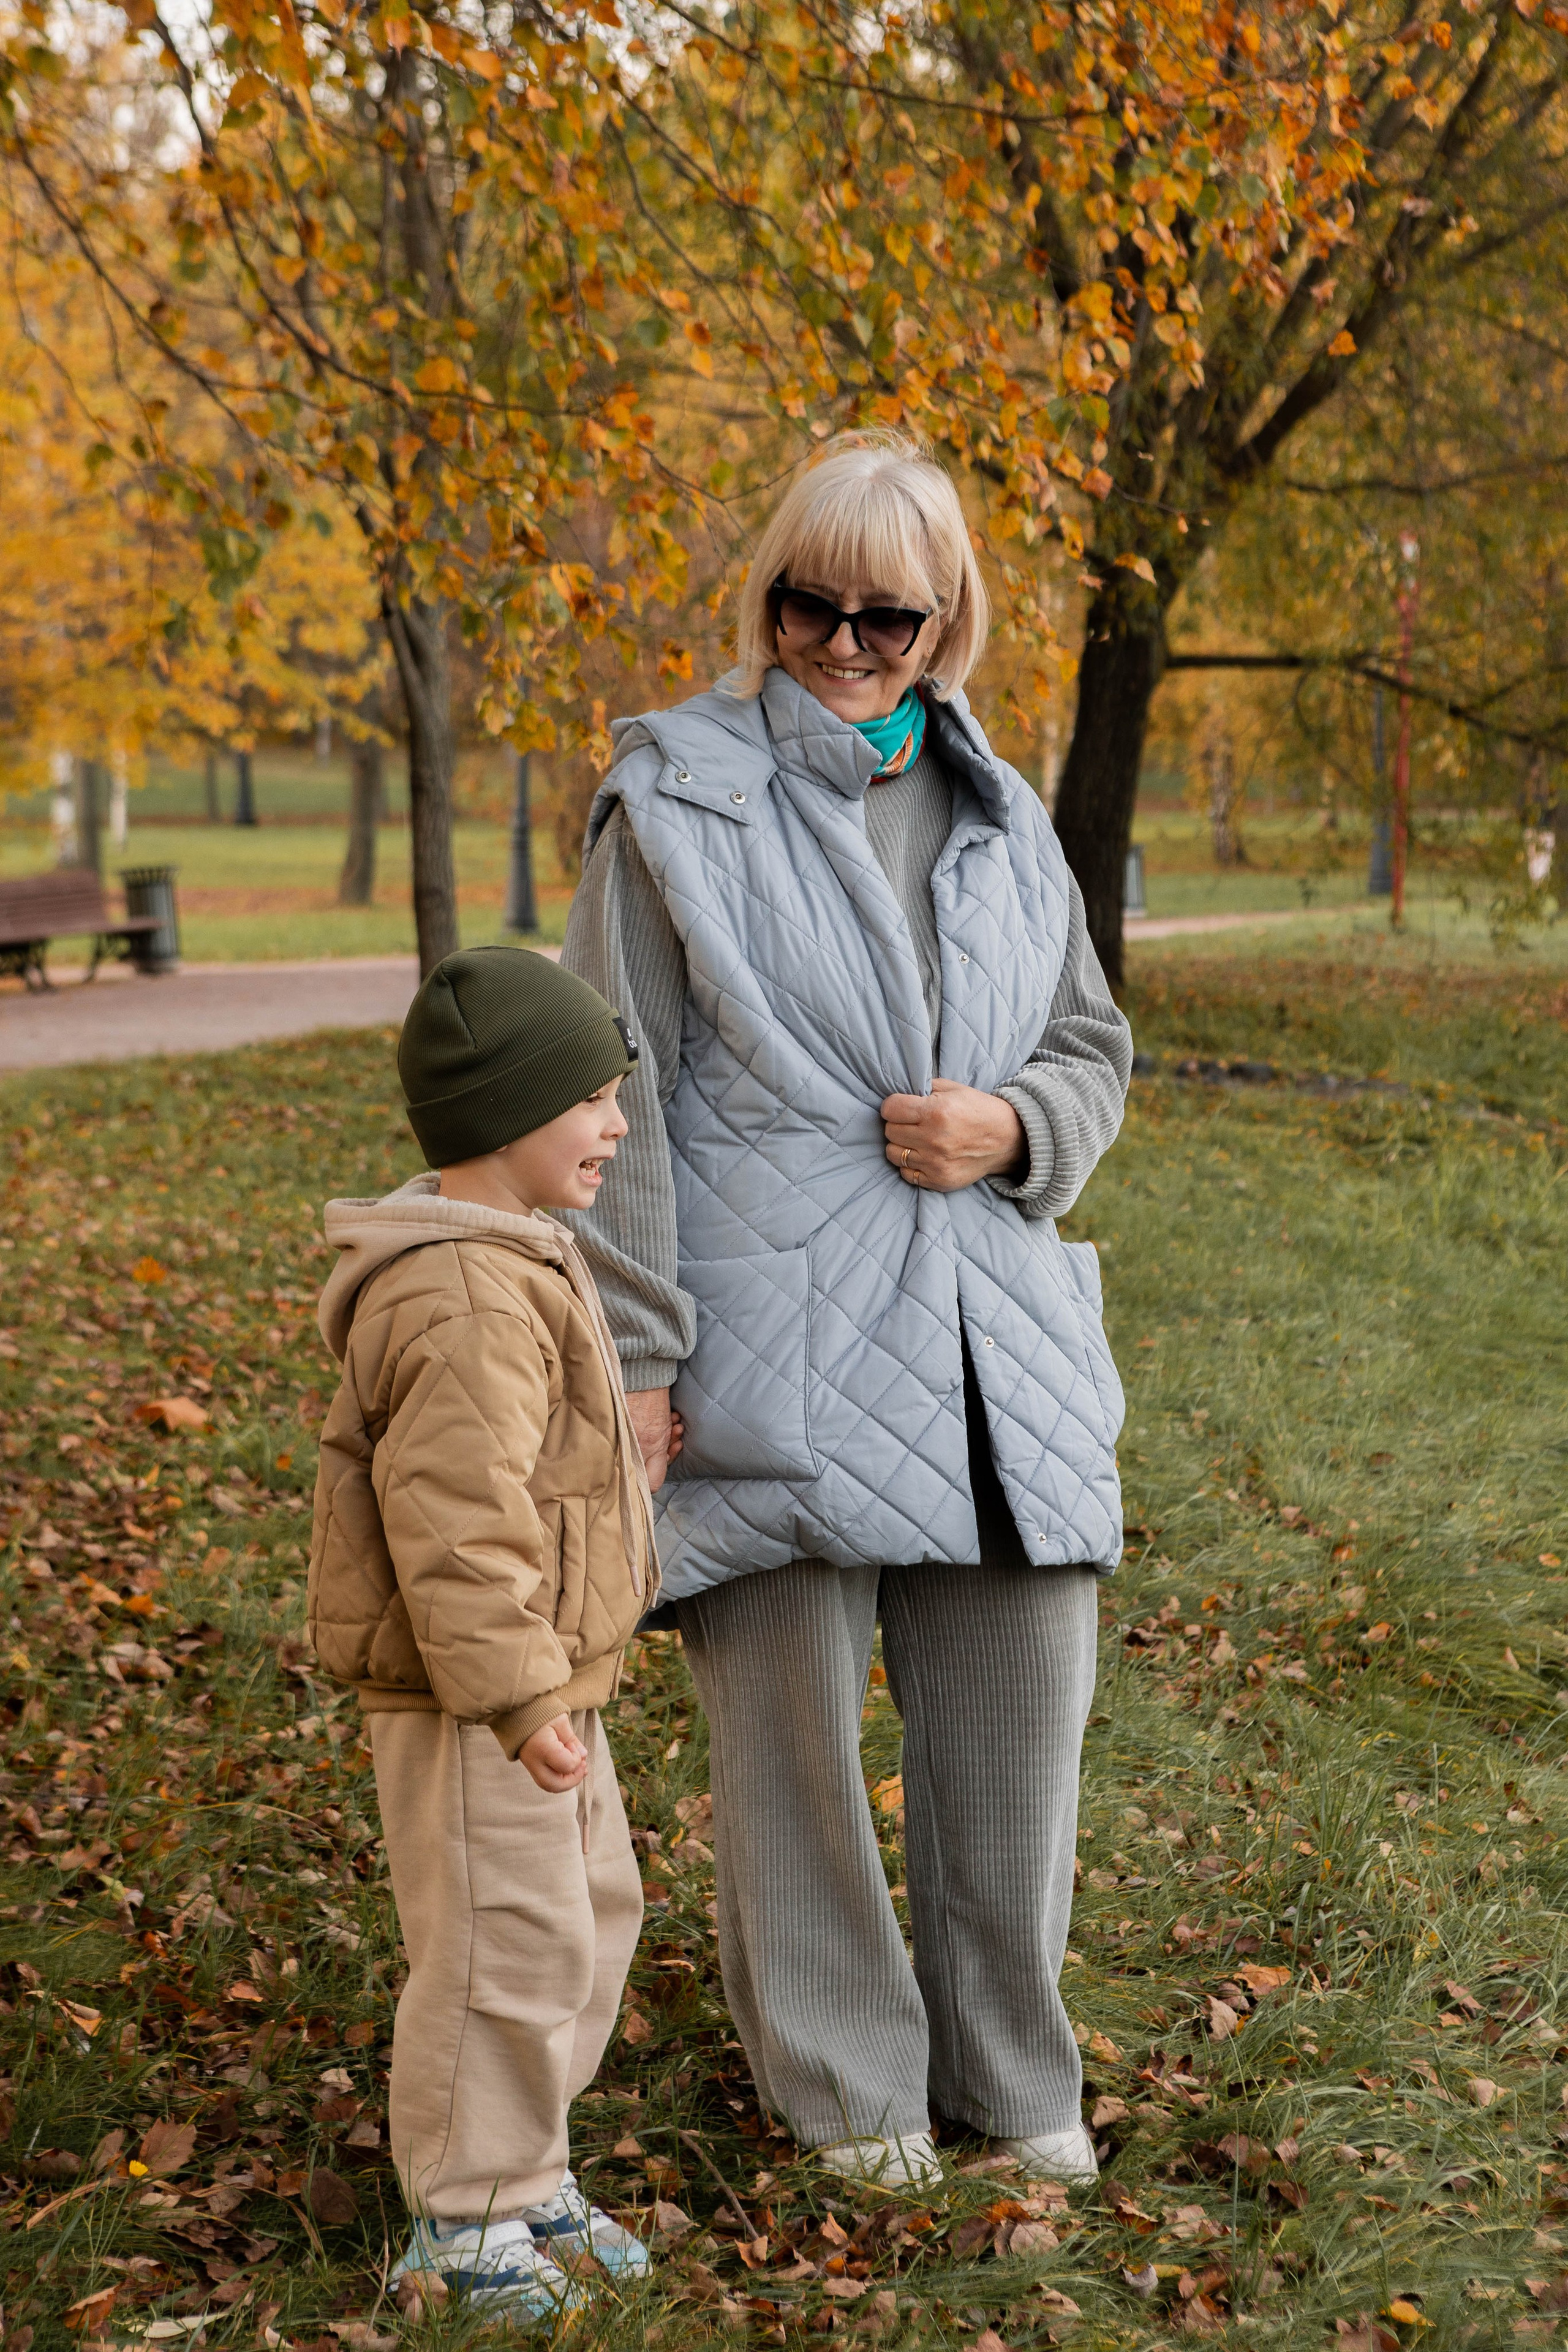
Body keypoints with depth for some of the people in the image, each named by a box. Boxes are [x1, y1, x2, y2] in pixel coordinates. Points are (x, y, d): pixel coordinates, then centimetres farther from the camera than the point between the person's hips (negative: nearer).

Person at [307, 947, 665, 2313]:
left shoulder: (515, 1262, 12)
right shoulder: (465, 1303, -24)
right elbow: (455, 1522, -28)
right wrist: (519, 1698, -27)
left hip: (545, 1676, 11)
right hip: (468, 1699, -11)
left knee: (592, 1916, 19)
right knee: (505, 1946, -2)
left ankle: (527, 2172, 32)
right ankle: (465, 2215, 13)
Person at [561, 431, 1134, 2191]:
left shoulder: (1000, 821, 14)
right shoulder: (676, 801, -1)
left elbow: (1093, 1053, 20)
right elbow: (616, 1092, -4)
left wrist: (1012, 1127, -4)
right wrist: (632, 1353, -9)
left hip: (995, 1348, 4)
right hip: (775, 1353, -4)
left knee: (1020, 1711, 8)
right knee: (790, 1723, 2)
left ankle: (1009, 2073, 28)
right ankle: (847, 2084, 22)